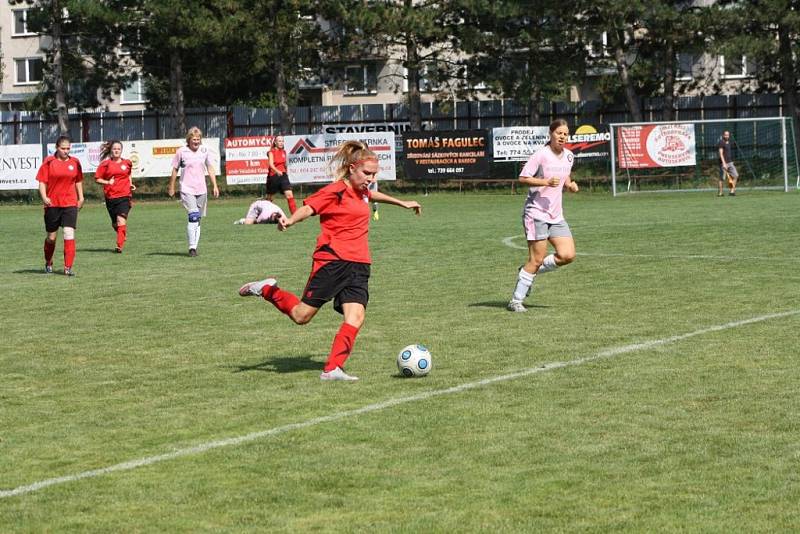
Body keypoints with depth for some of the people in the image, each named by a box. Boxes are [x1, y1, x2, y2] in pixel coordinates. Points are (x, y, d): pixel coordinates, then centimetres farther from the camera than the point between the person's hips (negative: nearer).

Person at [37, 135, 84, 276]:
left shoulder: (75, 162, 6)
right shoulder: (49, 162, -2)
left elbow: (78, 181, 18)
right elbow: (42, 182, -2)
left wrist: (80, 198, 15)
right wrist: (44, 197, -16)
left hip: (70, 204, 1)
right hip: (52, 204, -1)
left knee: (69, 234, -12)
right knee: (51, 237, 9)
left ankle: (68, 267, -10)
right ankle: (48, 263, 32)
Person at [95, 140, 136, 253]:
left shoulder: (127, 163, 7)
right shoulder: (105, 164, 0)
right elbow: (97, 179, 1)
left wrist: (130, 185, 12)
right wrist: (107, 182, -14)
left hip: (124, 196, -1)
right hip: (110, 197, 1)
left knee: (121, 220, -19)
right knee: (115, 224, 10)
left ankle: (120, 246, -22)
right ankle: (123, 234, 42)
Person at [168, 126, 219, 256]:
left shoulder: (205, 151, 5)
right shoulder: (181, 152, -2)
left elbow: (210, 169, 7)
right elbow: (175, 170, 7)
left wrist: (215, 186, -2)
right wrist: (171, 187, 11)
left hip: (201, 190, 4)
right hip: (187, 190, -4)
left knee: (197, 220, 8)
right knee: (193, 216, -19)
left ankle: (194, 247, 15)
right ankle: (192, 247, -18)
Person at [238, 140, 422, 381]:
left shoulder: (361, 192, 17)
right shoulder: (335, 191, -8)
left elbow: (373, 195, 41)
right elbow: (309, 207, -21)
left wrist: (402, 203, 54)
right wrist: (290, 221, -41)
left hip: (358, 266, 7)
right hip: (332, 261, -7)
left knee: (356, 317, -12)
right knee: (302, 315, -1)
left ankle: (332, 369, -13)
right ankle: (267, 290, 24)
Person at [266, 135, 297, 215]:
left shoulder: (284, 152, 9)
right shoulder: (272, 152, -7)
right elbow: (271, 164, -23)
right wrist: (277, 171, -40)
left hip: (283, 175, 3)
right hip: (273, 175, -3)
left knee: (289, 194, -14)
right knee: (269, 197, 11)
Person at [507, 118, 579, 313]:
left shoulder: (568, 156, 9)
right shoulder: (541, 155, -13)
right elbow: (522, 178, -13)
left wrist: (570, 184, 4)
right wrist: (546, 182, -24)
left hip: (556, 215, 7)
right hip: (536, 212, -7)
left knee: (567, 255, -5)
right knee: (537, 259, -8)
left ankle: (530, 272, 17)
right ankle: (515, 301, 3)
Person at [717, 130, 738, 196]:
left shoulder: (728, 142, 15)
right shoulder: (721, 143, -10)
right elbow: (721, 154, -18)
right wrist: (724, 163, -25)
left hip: (730, 162, 8)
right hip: (724, 163, -8)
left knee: (735, 175, 0)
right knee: (722, 178, -4)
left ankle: (732, 191, 3)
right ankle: (720, 193, 4)